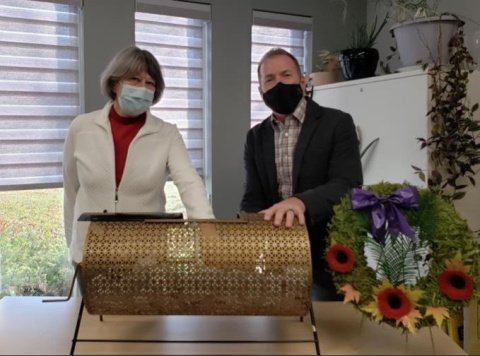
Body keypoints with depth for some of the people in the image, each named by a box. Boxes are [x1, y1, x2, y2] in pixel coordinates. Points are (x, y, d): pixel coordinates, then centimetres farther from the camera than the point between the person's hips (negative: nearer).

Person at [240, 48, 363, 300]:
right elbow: (252, 198, 5)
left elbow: (348, 185, -18)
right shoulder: (256, 137, 9)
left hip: (325, 258, -4)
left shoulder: (337, 123, -5)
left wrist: (301, 202, -36)